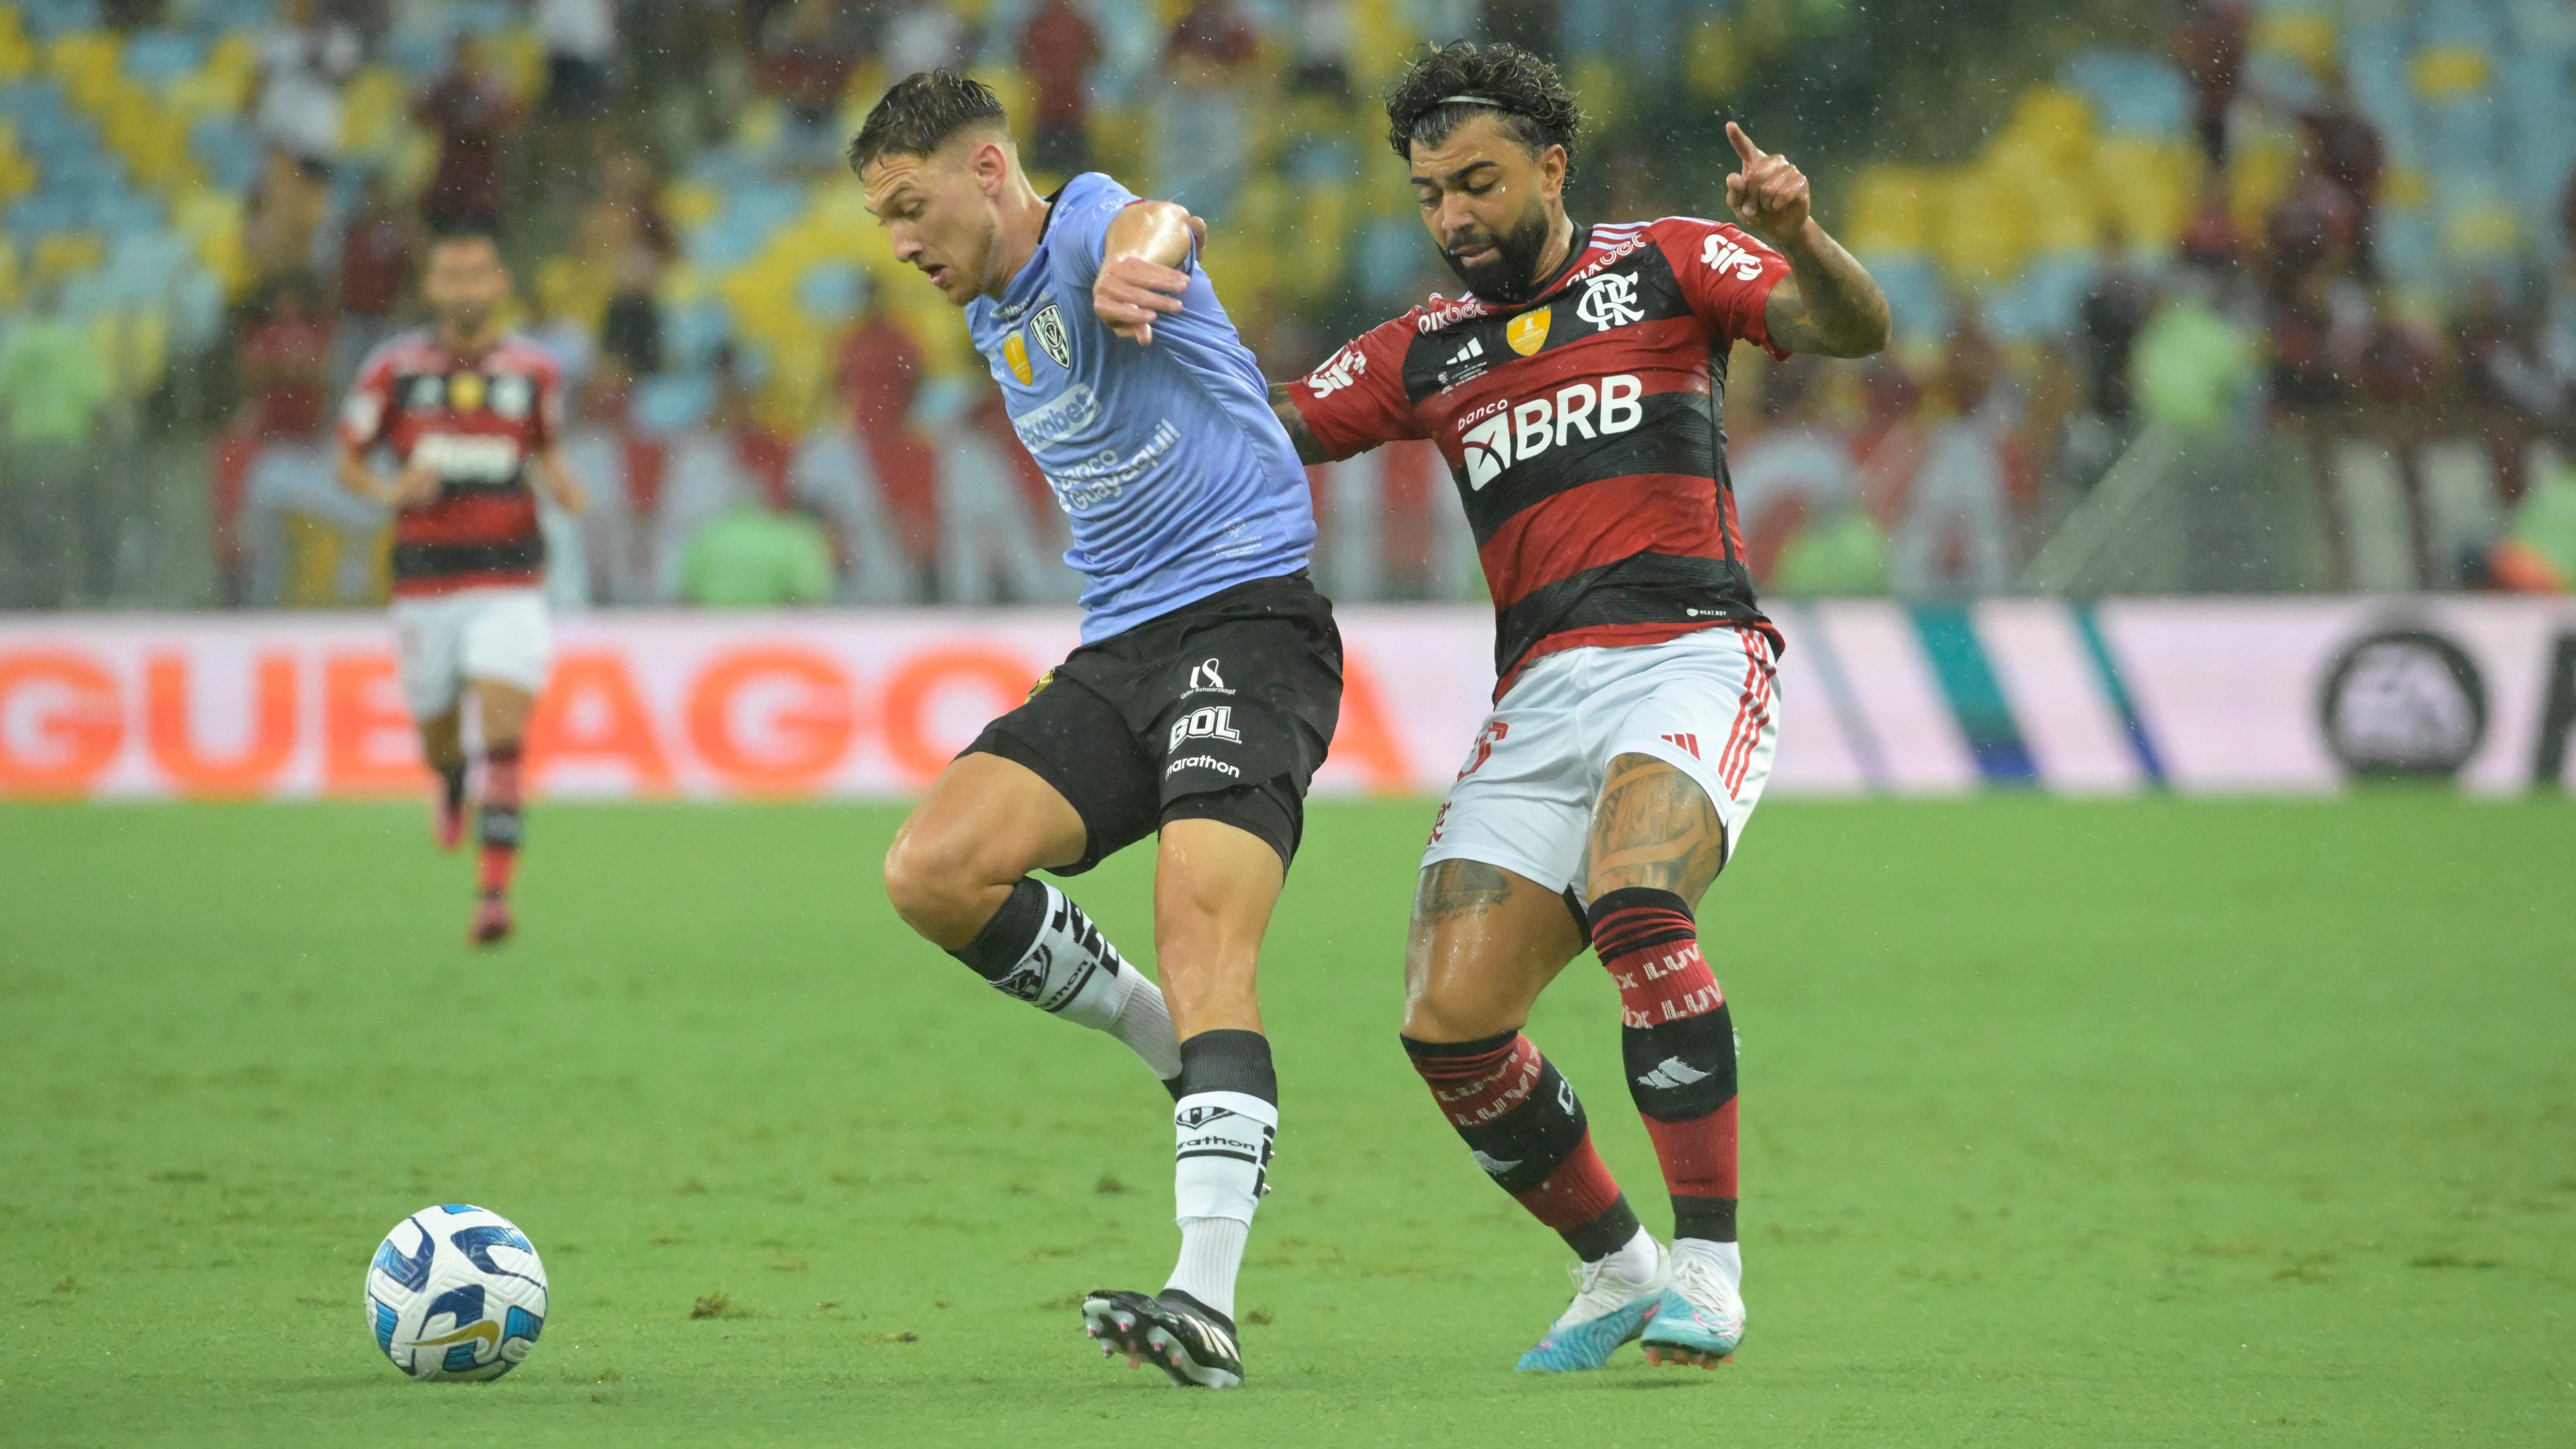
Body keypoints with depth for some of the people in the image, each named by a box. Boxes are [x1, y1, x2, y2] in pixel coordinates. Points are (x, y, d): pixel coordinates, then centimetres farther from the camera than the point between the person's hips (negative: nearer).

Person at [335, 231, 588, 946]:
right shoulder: (394, 368, 1)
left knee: (503, 736, -15)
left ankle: (495, 888, -17)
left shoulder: (533, 369, 4)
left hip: (509, 578, -1)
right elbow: (349, 462, 8)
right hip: (425, 575, 1)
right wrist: (390, 490, -13)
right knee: (437, 728, 12)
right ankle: (450, 786, 50)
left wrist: (563, 486, -2)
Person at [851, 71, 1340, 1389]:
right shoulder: (993, 319, 18)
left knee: (1201, 939, -24)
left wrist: (1139, 261, -61)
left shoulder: (1086, 225, -9)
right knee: (933, 871, -13)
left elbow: (1144, 229, -37)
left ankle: (1207, 1300, -34)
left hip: (1247, 622, -8)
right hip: (1117, 649, 8)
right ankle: (1168, 1039, 7)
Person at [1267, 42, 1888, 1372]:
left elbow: (1854, 331, -1)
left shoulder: (1662, 267, 10)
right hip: (1539, 697, 5)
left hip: (1692, 654, -5)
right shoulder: (1425, 353, 21)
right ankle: (1615, 1269, 12)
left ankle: (1707, 1271, -30)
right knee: (1447, 1021, -9)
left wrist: (1797, 239, -23)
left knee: (1633, 897, -33)